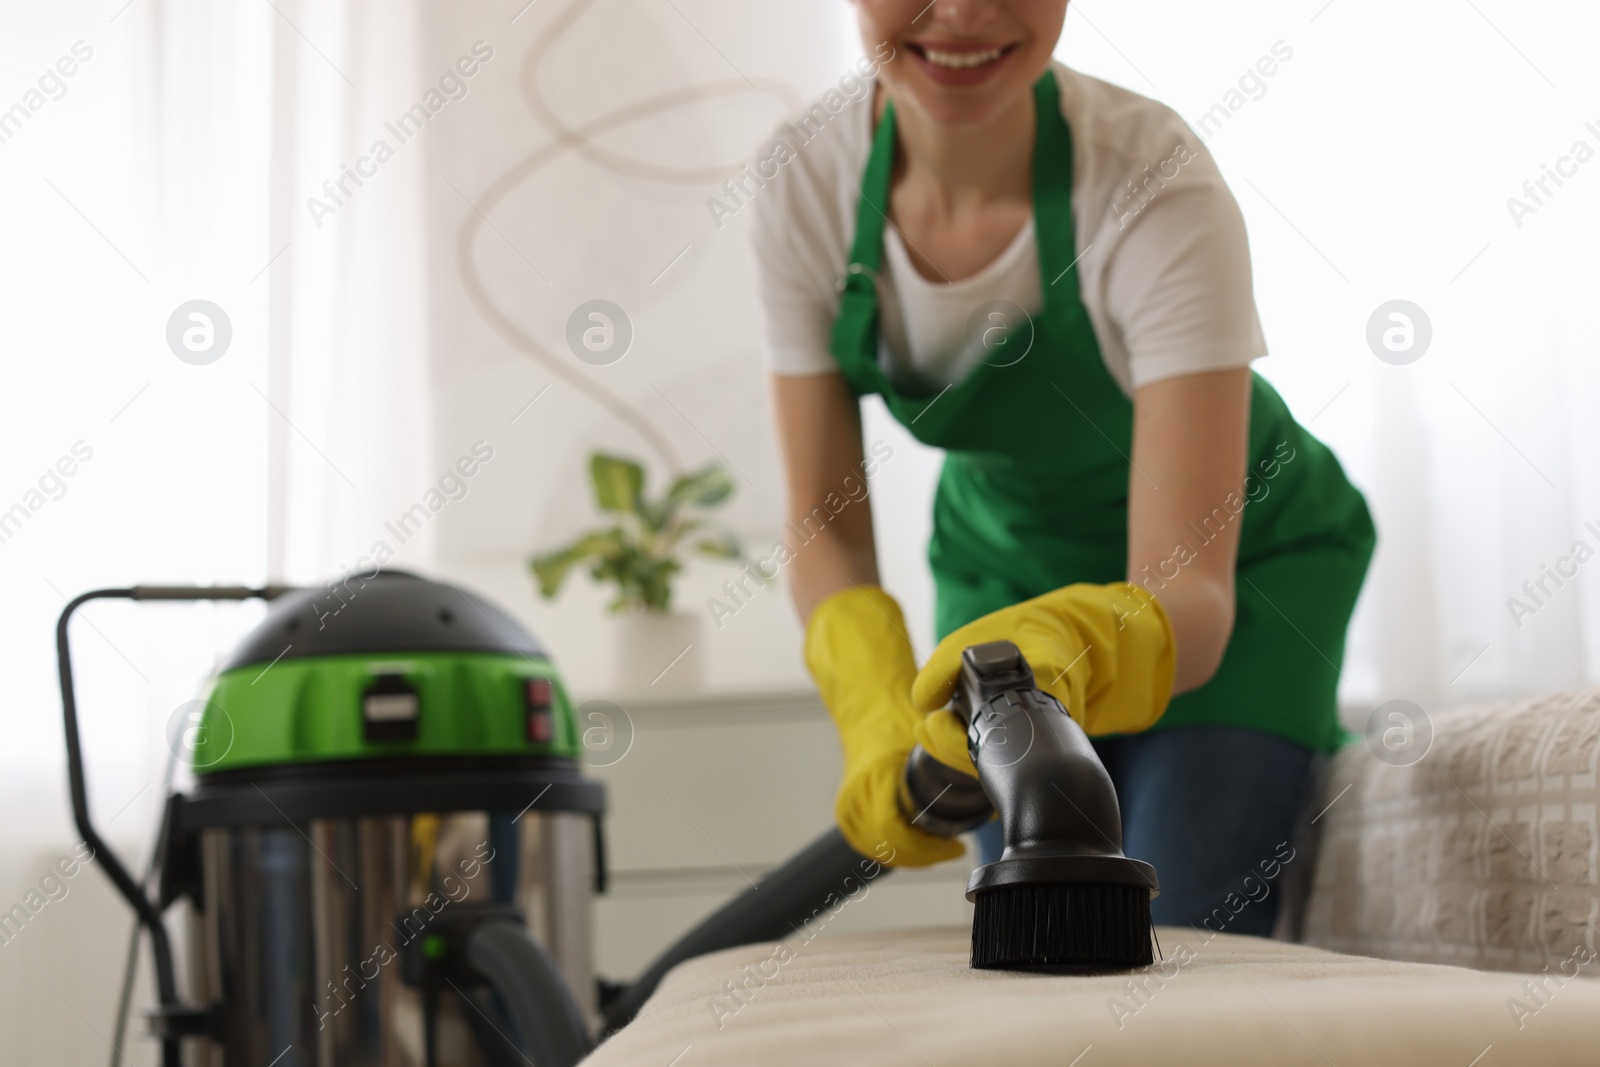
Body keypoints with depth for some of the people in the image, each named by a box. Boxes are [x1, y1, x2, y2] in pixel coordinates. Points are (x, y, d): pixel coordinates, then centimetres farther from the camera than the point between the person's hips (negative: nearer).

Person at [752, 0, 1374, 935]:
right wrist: (879, 712, -38)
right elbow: (825, 527, -18)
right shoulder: (806, 183, -22)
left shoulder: (1156, 185, -34)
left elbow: (1192, 588, -37)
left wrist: (1078, 645, -60)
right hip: (1006, 559, 3)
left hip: (1243, 559, -3)